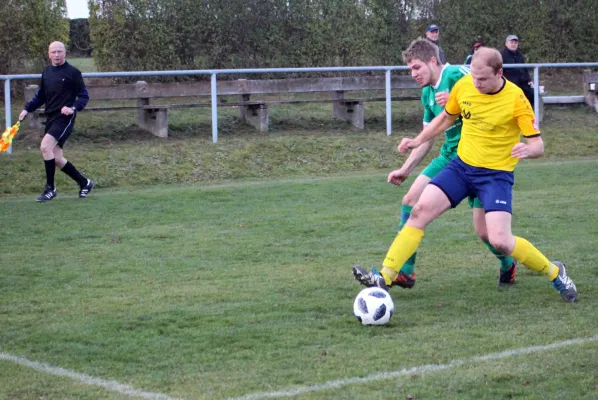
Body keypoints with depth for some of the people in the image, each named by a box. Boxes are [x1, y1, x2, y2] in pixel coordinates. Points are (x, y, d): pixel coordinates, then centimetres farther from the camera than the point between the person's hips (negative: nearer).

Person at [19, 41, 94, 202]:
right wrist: (27, 109, 12)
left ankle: (50, 188, -12)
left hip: (64, 118, -7)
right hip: (50, 118, 7)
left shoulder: (73, 72, -5)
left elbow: (84, 96, -4)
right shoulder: (46, 72, 12)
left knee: (45, 146, -23)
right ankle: (84, 183, 22)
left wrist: (73, 108, -21)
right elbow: (41, 96, 22)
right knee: (56, 159, 4)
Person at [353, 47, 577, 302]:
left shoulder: (516, 99, -18)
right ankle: (385, 277, -11)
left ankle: (554, 272, 8)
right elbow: (446, 118, 15)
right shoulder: (463, 86, -5)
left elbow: (538, 145, -15)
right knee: (420, 210, -13)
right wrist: (418, 141, 6)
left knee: (500, 241, -17)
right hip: (462, 166, 5)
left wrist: (527, 150, -38)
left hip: (496, 174, -4)